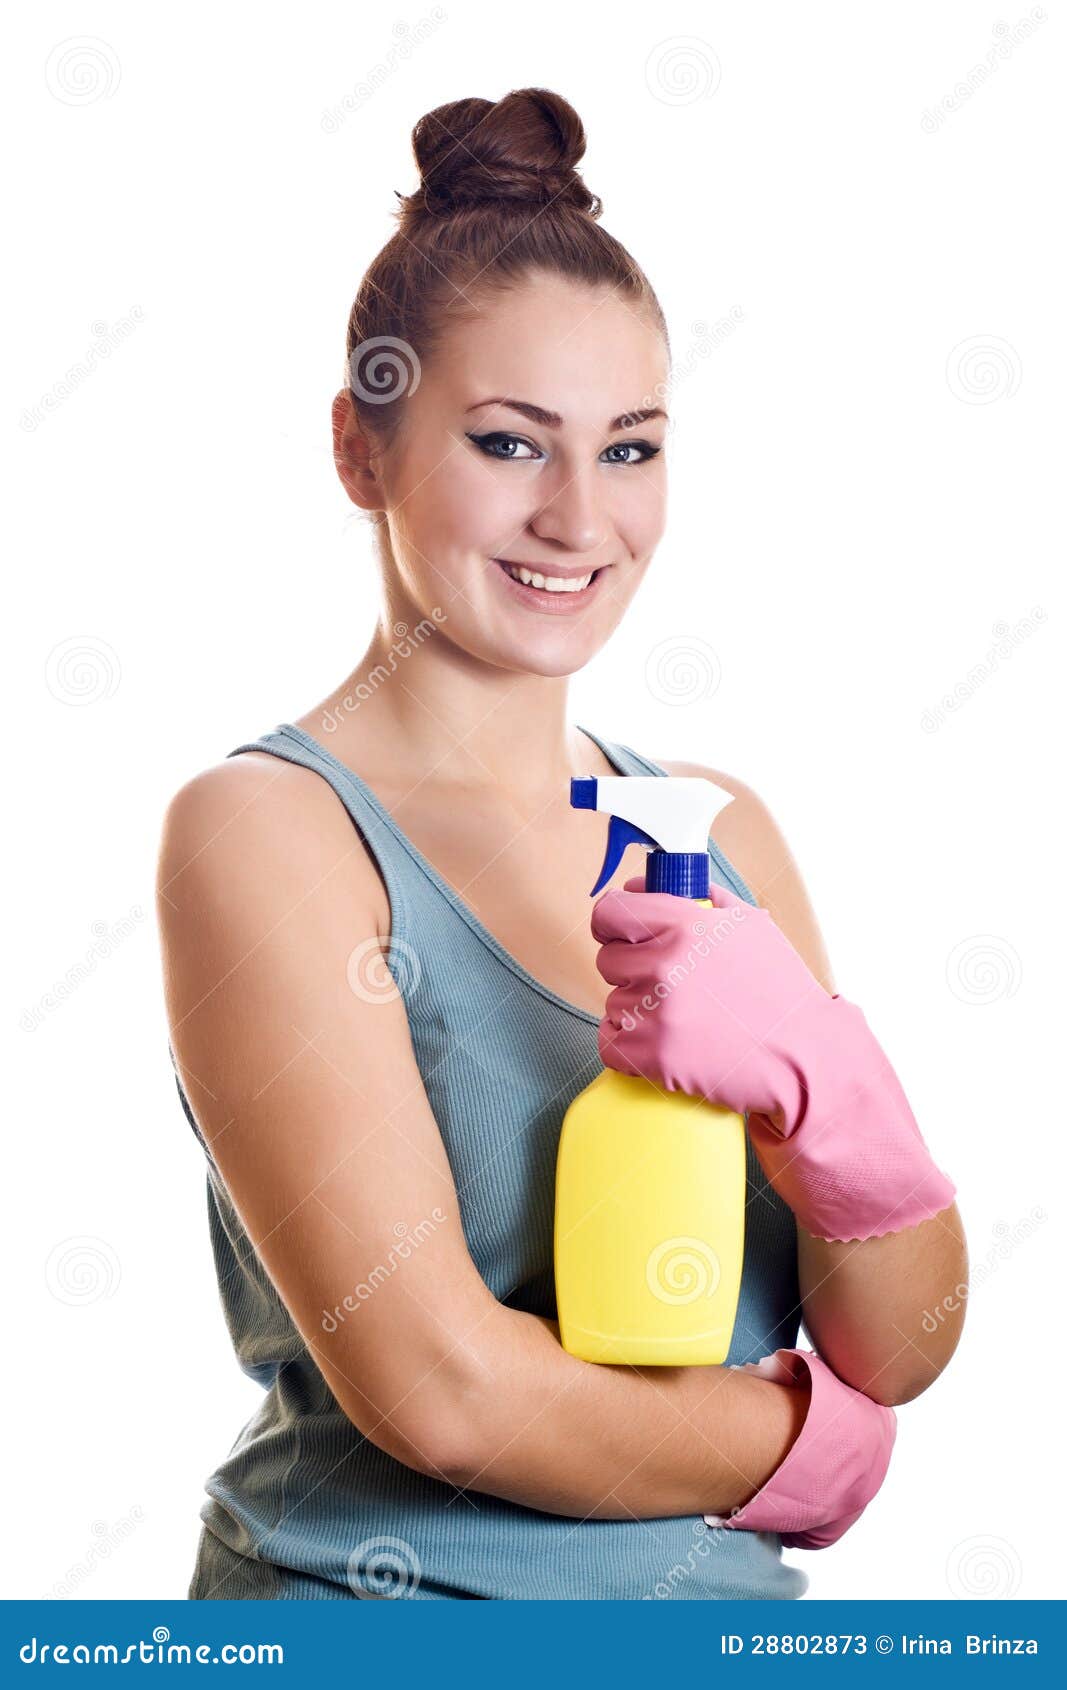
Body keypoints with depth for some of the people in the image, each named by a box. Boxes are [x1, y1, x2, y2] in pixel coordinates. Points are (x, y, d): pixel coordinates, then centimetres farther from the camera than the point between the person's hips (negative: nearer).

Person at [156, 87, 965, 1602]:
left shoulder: (719, 829, 3)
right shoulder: (261, 829, -12)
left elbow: (902, 1352, 0)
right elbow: (440, 1386, -19)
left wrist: (825, 1085, -18)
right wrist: (812, 1448, -7)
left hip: (731, 1600, 5)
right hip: (387, 1595, -4)